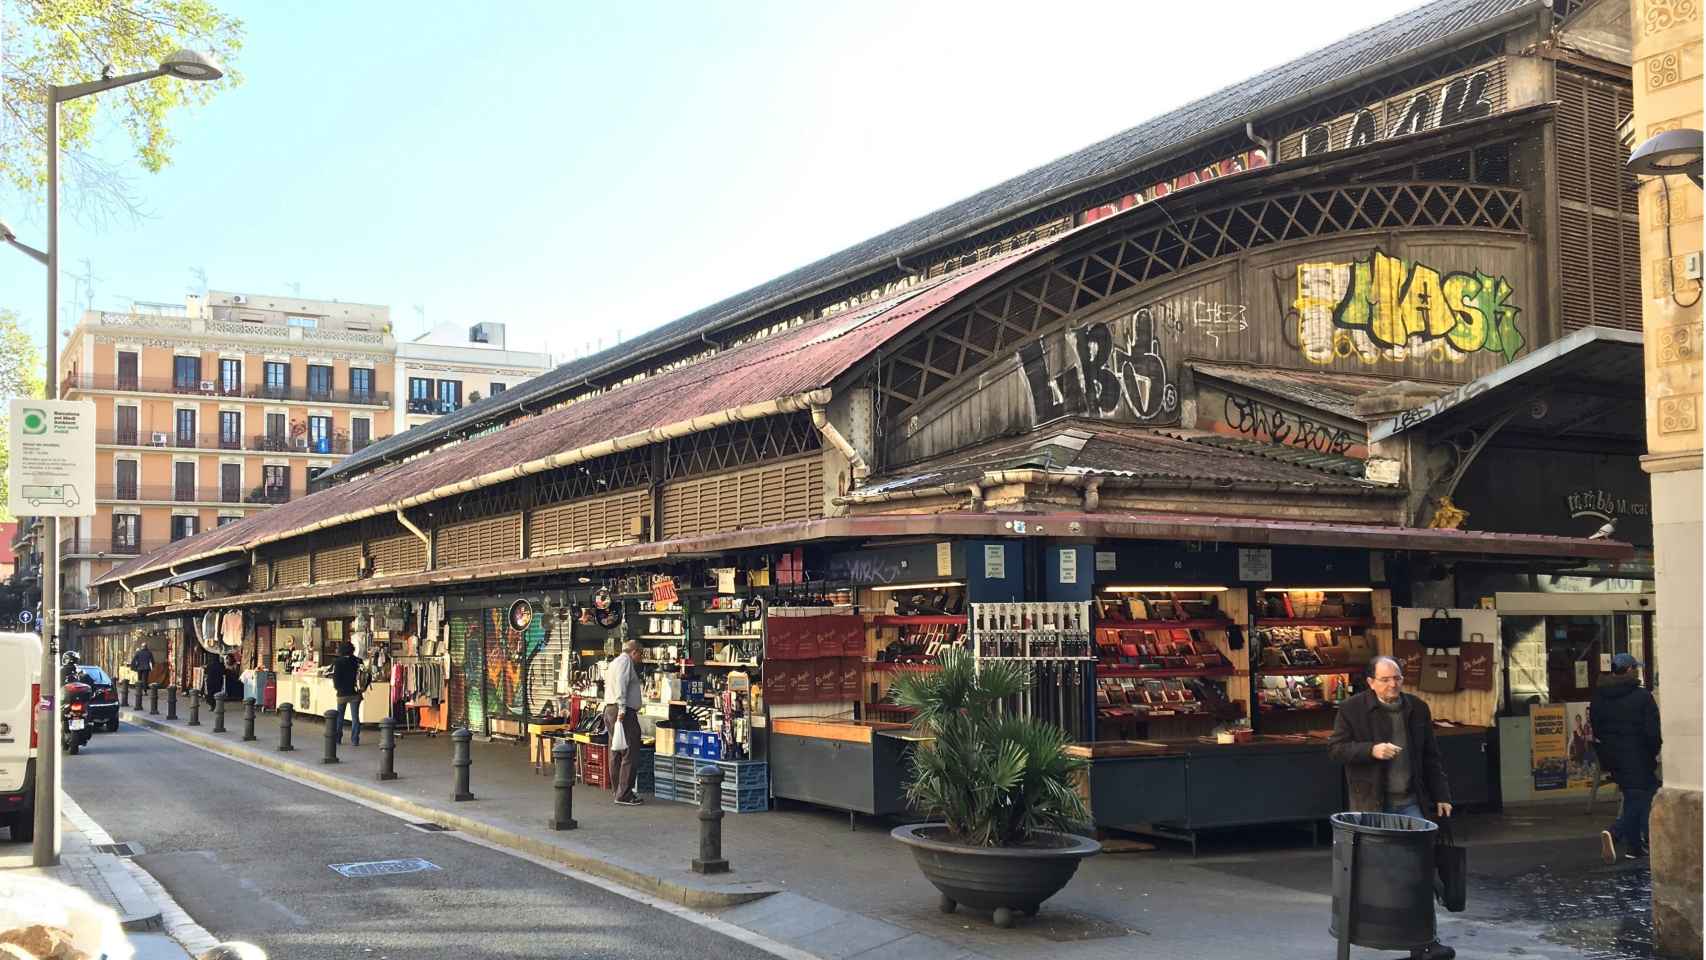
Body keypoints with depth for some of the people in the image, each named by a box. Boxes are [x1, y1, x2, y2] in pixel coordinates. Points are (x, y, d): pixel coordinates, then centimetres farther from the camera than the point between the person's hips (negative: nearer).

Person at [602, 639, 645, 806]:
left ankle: (620, 792, 18)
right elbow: (621, 684, -20)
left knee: (616, 753, 13)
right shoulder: (625, 660, -7)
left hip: (609, 710, 11)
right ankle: (624, 794, -12)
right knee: (630, 755, -10)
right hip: (623, 712, -11)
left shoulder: (615, 661, 25)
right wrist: (622, 708, -26)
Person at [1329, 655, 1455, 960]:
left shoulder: (1418, 708, 8)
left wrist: (1441, 795, 10)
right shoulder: (1352, 709, -4)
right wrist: (1371, 750, -21)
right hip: (1371, 804, -3)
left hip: (1410, 802, 3)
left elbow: (1431, 757, 13)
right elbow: (1335, 748, -7)